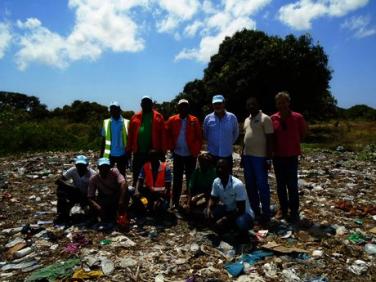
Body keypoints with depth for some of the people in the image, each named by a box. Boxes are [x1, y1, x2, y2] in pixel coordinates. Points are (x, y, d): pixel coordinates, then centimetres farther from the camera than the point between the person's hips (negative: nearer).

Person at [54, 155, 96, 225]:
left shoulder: (92, 174, -22)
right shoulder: (73, 170, -15)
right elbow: (58, 181, -20)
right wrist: (72, 187, -33)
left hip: (87, 196, -3)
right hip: (76, 194, 3)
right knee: (60, 189, -25)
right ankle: (63, 215, -11)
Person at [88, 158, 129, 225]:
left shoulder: (114, 172, -22)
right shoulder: (93, 179, -15)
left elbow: (123, 183, -39)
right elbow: (90, 197, -15)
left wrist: (121, 201, -50)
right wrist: (97, 207, -35)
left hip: (116, 197, -1)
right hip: (104, 199, 2)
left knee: (125, 190, -31)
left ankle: (122, 213, -14)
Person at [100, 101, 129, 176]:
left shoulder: (126, 123, -2)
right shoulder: (106, 122, 3)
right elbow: (103, 140, 6)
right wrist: (101, 155, 3)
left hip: (122, 154, -1)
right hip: (109, 154, 1)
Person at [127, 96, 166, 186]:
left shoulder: (158, 117, 1)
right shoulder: (135, 117, 7)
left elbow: (162, 135, -3)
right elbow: (130, 135, 7)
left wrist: (162, 151, -6)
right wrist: (129, 150, 3)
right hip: (138, 151, 2)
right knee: (136, 172, 10)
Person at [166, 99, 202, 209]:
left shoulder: (194, 120, -4)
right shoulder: (172, 120, 0)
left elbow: (199, 137, -3)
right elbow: (167, 135, 7)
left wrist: (196, 151, -8)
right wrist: (171, 147, -1)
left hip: (191, 155, -1)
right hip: (177, 154, 1)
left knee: (190, 178, 8)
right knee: (177, 179, 7)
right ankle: (175, 202, 17)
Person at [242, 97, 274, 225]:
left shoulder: (265, 119, -7)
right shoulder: (247, 120, 15)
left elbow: (270, 140, -11)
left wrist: (268, 158, -15)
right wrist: (243, 155, 17)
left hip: (260, 157, -7)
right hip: (248, 156, 8)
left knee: (262, 185, -1)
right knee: (250, 185, 12)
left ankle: (266, 214, 11)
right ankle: (254, 211, 25)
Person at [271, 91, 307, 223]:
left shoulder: (297, 117, -6)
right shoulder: (273, 118, -1)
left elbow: (302, 133, 9)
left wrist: (293, 143, 7)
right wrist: (272, 151, 5)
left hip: (292, 156, -2)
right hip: (277, 156, 2)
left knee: (292, 184, 0)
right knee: (280, 184, 10)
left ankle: (294, 211, 13)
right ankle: (283, 208, 23)